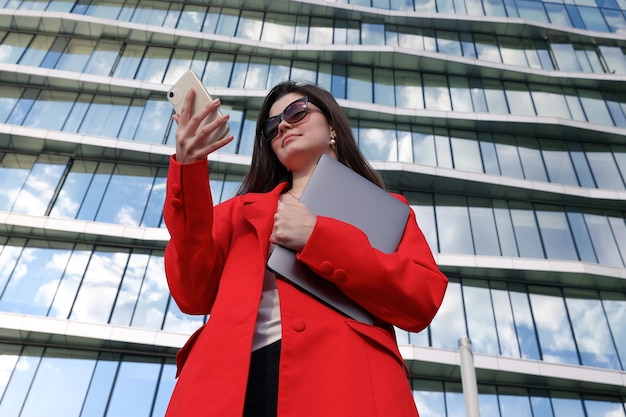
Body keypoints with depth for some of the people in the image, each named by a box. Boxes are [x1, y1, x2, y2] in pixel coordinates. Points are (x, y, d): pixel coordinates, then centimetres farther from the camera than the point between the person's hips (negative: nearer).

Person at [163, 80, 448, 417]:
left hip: (344, 377, -1)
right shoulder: (244, 208, 21)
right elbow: (194, 294, 7)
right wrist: (187, 170, 0)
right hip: (234, 375, 2)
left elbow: (424, 300, 1)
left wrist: (319, 236, -6)